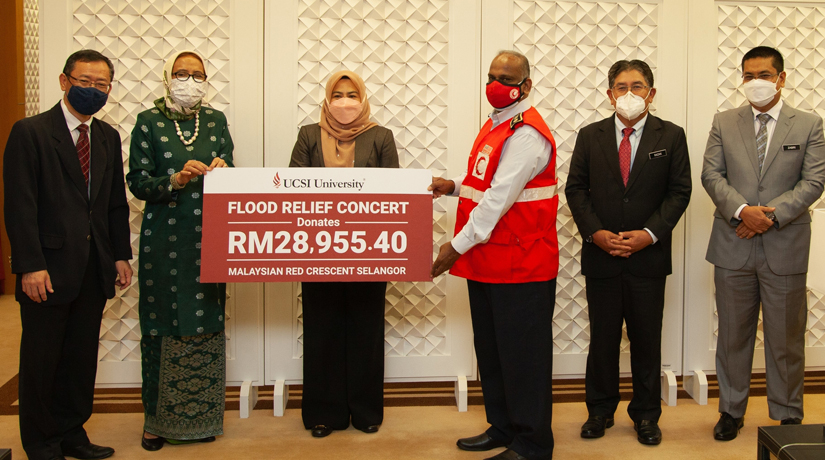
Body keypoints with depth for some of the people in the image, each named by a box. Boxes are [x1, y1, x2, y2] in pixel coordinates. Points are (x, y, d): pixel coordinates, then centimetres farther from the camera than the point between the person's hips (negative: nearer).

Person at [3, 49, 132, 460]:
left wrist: (121, 255, 9)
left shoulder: (108, 137, 12)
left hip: (93, 271, 6)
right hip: (49, 269, -5)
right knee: (41, 359, 7)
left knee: (82, 357, 13)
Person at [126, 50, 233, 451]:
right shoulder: (149, 122, 3)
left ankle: (201, 417, 15)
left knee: (208, 323, 3)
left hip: (208, 237, 2)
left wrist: (221, 171, -11)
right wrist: (176, 180, -18)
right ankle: (158, 418, 13)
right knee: (162, 325, 0)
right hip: (164, 235, -2)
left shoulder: (215, 121, 11)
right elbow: (138, 182, -2)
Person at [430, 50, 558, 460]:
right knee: (491, 351, 17)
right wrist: (454, 185, 7)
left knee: (522, 357, 0)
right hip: (486, 262, 10)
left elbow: (500, 196, -22)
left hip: (522, 266, -10)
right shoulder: (495, 126, 15)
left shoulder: (526, 134, -16)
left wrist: (457, 247, -22)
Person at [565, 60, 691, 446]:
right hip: (601, 254, 1)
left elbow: (679, 192, 0)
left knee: (647, 338, 8)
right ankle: (600, 410, 24)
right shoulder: (590, 136, 5)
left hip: (648, 255, 0)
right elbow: (576, 189, 4)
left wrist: (648, 233, -11)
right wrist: (595, 232, -9)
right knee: (602, 337, 9)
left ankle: (646, 414, 23)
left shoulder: (671, 136, 3)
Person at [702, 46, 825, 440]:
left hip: (785, 247, -1)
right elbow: (711, 174, -1)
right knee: (733, 334, 10)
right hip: (733, 245, 1)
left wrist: (771, 215, -16)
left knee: (786, 337, 8)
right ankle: (731, 410, 24)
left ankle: (788, 416, 23)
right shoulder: (724, 123, 7)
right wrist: (742, 210, -17)